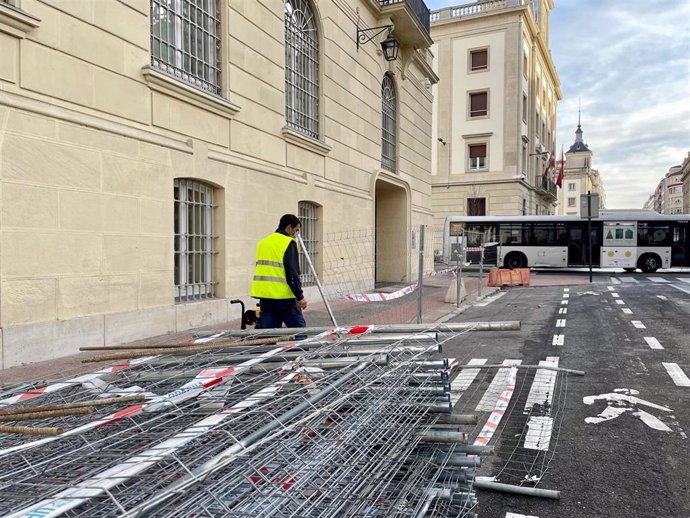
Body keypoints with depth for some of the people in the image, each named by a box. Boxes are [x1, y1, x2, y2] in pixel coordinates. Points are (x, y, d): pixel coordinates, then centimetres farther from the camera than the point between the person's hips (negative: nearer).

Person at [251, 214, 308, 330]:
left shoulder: (263, 242, 16)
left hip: (264, 294, 7)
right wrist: (300, 296, -10)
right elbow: (292, 273, -14)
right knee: (299, 329, 5)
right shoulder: (289, 243, -7)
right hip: (283, 295, -7)